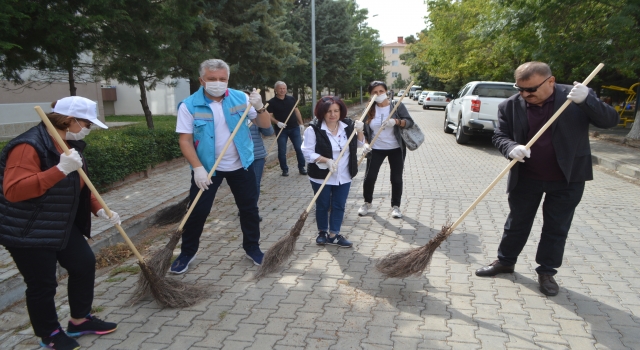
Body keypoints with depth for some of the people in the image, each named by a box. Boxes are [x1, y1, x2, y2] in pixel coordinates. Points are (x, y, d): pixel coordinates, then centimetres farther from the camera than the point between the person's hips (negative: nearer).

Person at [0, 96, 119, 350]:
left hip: (62, 226, 9)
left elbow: (79, 187, 14)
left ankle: (80, 320, 30)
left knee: (85, 264, 12)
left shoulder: (72, 144, 5)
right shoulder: (29, 146, -24)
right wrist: (60, 169, -38)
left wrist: (100, 210, 2)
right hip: (28, 232, -9)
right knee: (43, 284, 3)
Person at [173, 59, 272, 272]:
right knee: (198, 211, 3)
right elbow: (185, 141, -12)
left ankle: (252, 248, 28)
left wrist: (259, 108, -26)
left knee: (249, 208, 10)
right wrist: (198, 168, -23)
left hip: (241, 165, 2)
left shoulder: (240, 98, -6)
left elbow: (265, 125, -6)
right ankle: (187, 253, 22)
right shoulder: (189, 105, -12)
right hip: (206, 167, -2)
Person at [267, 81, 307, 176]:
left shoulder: (291, 99, 5)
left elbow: (296, 111, 11)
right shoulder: (272, 102, -5)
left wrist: (301, 123, 6)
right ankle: (285, 169, 17)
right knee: (282, 151, 3)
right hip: (281, 129, -2)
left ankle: (302, 167, 14)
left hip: (294, 128, 2)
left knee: (299, 148, 2)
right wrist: (277, 122, -24)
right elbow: (270, 116, -6)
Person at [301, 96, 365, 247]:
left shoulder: (348, 125, 0)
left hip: (344, 177, 4)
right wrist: (326, 160, -26)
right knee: (322, 206, 11)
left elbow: (359, 144, 10)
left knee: (339, 206, 10)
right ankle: (322, 232, 31)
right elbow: (307, 153, -15)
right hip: (321, 177, -4)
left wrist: (359, 131, -9)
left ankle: (334, 235, 23)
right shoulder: (314, 129, -14)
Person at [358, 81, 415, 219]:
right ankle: (367, 203, 22)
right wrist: (365, 144, -11)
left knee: (396, 178, 3)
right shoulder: (369, 110, 0)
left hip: (396, 149, -1)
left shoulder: (397, 106, -6)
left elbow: (409, 122, -14)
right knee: (369, 177, 1)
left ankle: (395, 206, 19)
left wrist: (396, 121, -31)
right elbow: (364, 130, 5)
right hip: (376, 149, 1)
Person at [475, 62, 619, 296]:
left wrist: (587, 100, -28)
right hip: (525, 178, 1)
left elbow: (610, 120, -11)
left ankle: (546, 272, 24)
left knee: (556, 228, 9)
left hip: (567, 179, -1)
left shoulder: (577, 98, -9)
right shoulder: (510, 106, -7)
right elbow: (499, 136, -2)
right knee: (516, 223, 14)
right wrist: (512, 148, -24)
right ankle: (505, 261, 32)